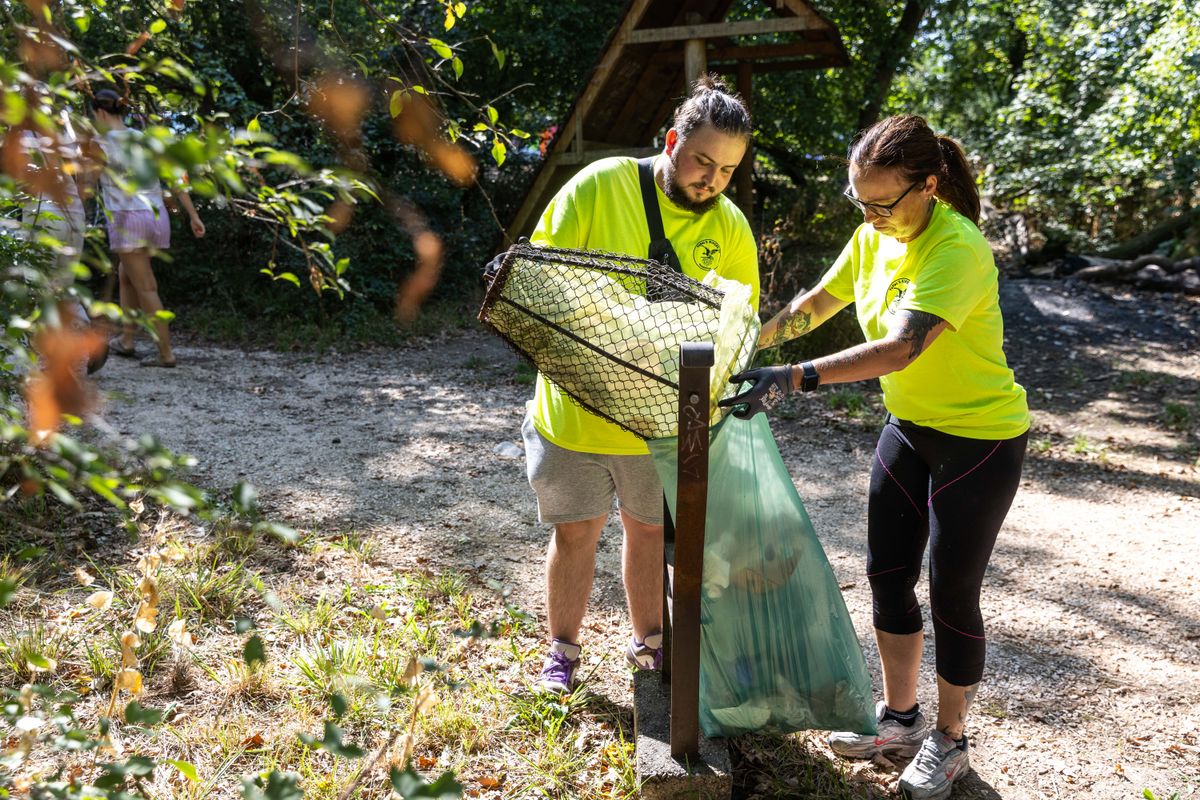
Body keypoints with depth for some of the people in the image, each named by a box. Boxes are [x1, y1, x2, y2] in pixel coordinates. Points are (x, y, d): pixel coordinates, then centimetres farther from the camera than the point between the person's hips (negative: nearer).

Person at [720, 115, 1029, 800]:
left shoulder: (958, 249, -27)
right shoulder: (874, 237, -3)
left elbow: (900, 348, -39)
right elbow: (816, 303, 11)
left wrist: (795, 379, -45)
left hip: (981, 440, -7)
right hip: (909, 428, 8)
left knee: (952, 594, 2)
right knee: (888, 575, 12)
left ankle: (950, 740, 23)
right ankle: (900, 717, 31)